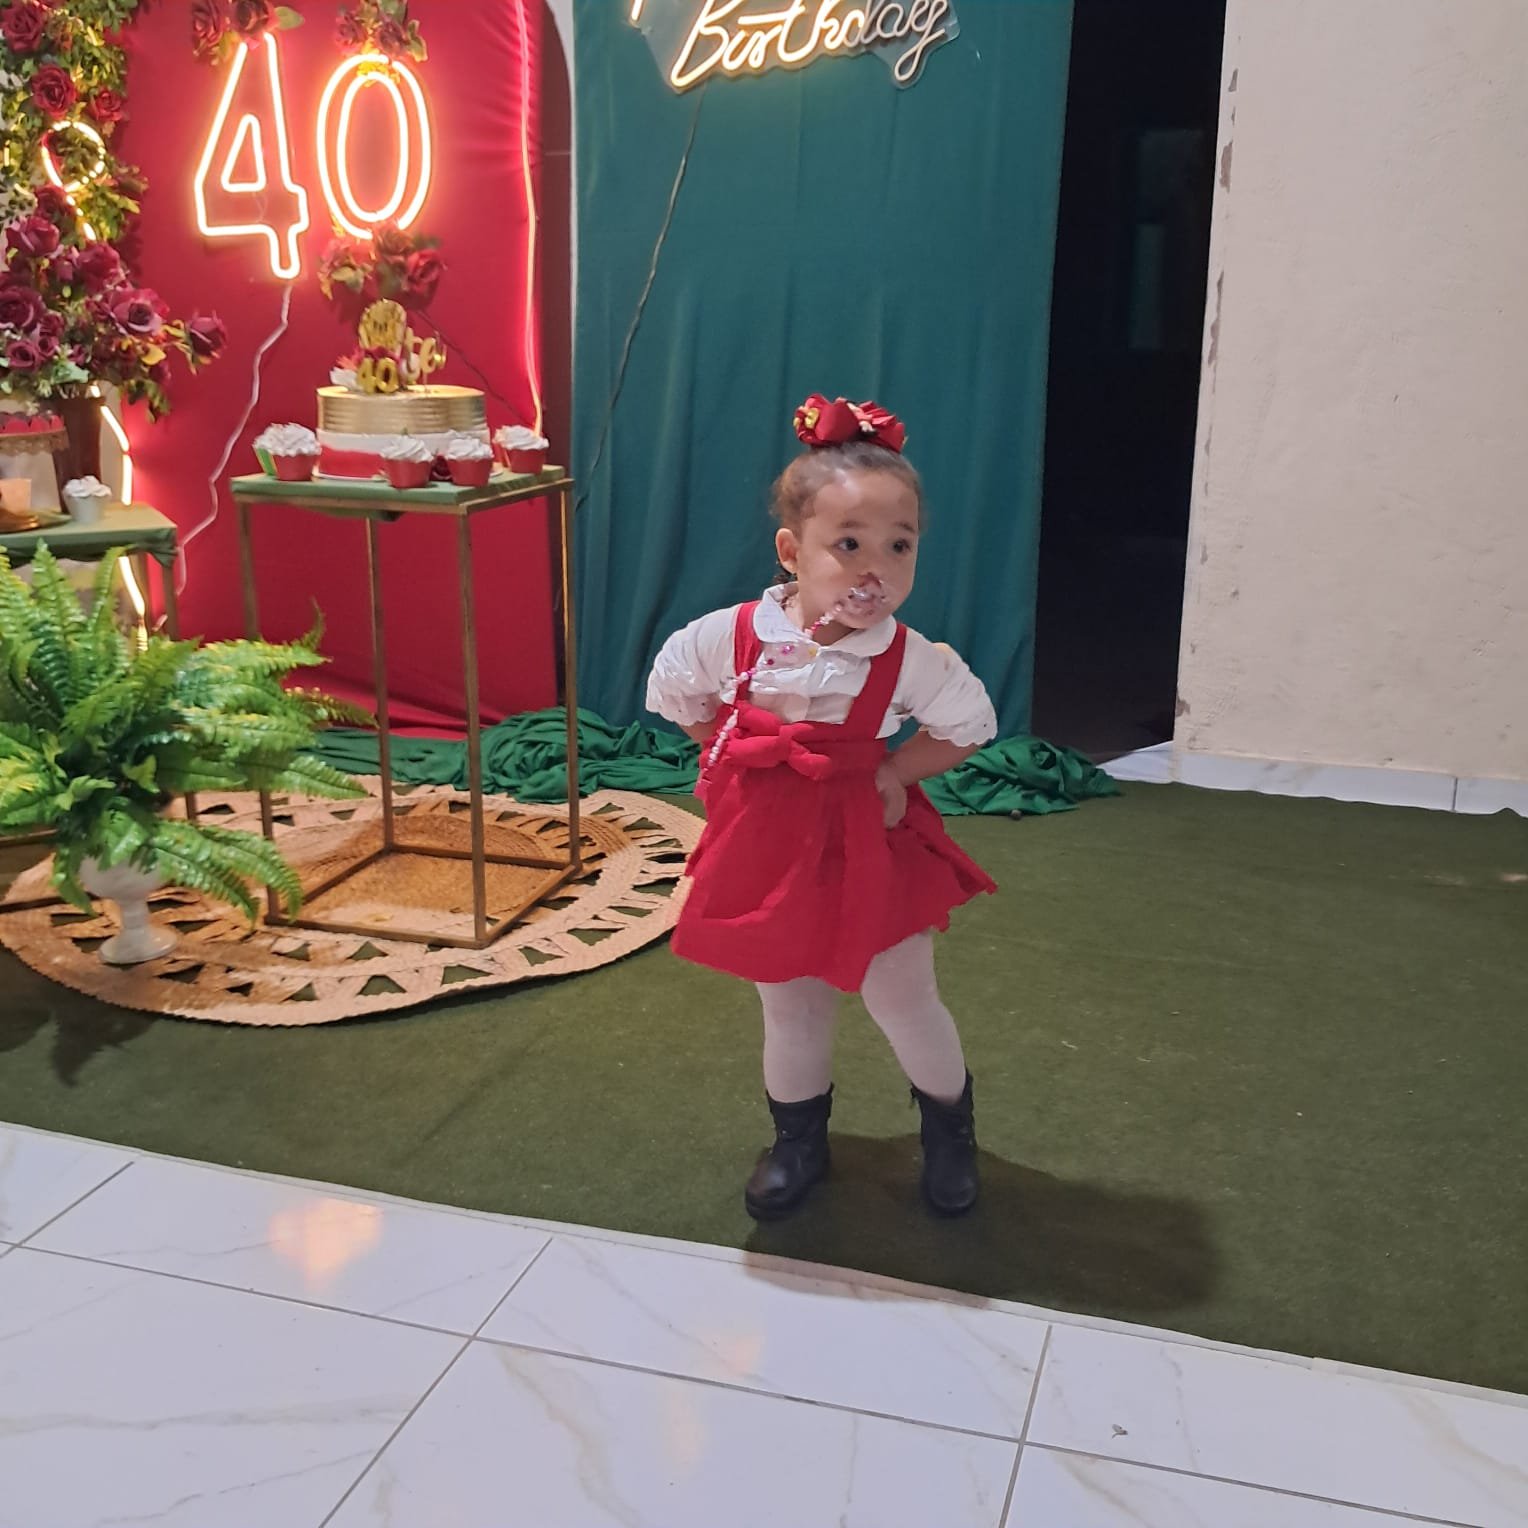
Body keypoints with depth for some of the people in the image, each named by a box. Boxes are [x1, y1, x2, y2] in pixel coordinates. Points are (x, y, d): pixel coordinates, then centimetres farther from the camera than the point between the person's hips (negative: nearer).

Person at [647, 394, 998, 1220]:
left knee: (904, 1002, 10)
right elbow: (676, 695, 4)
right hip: (768, 843, 2)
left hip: (868, 848, -2)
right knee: (789, 1009, 18)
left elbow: (970, 726, -3)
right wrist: (738, 758, -1)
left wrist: (887, 771, -12)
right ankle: (799, 1138, 42)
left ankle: (949, 1124, 39)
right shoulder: (731, 636, -15)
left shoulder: (911, 659, -19)